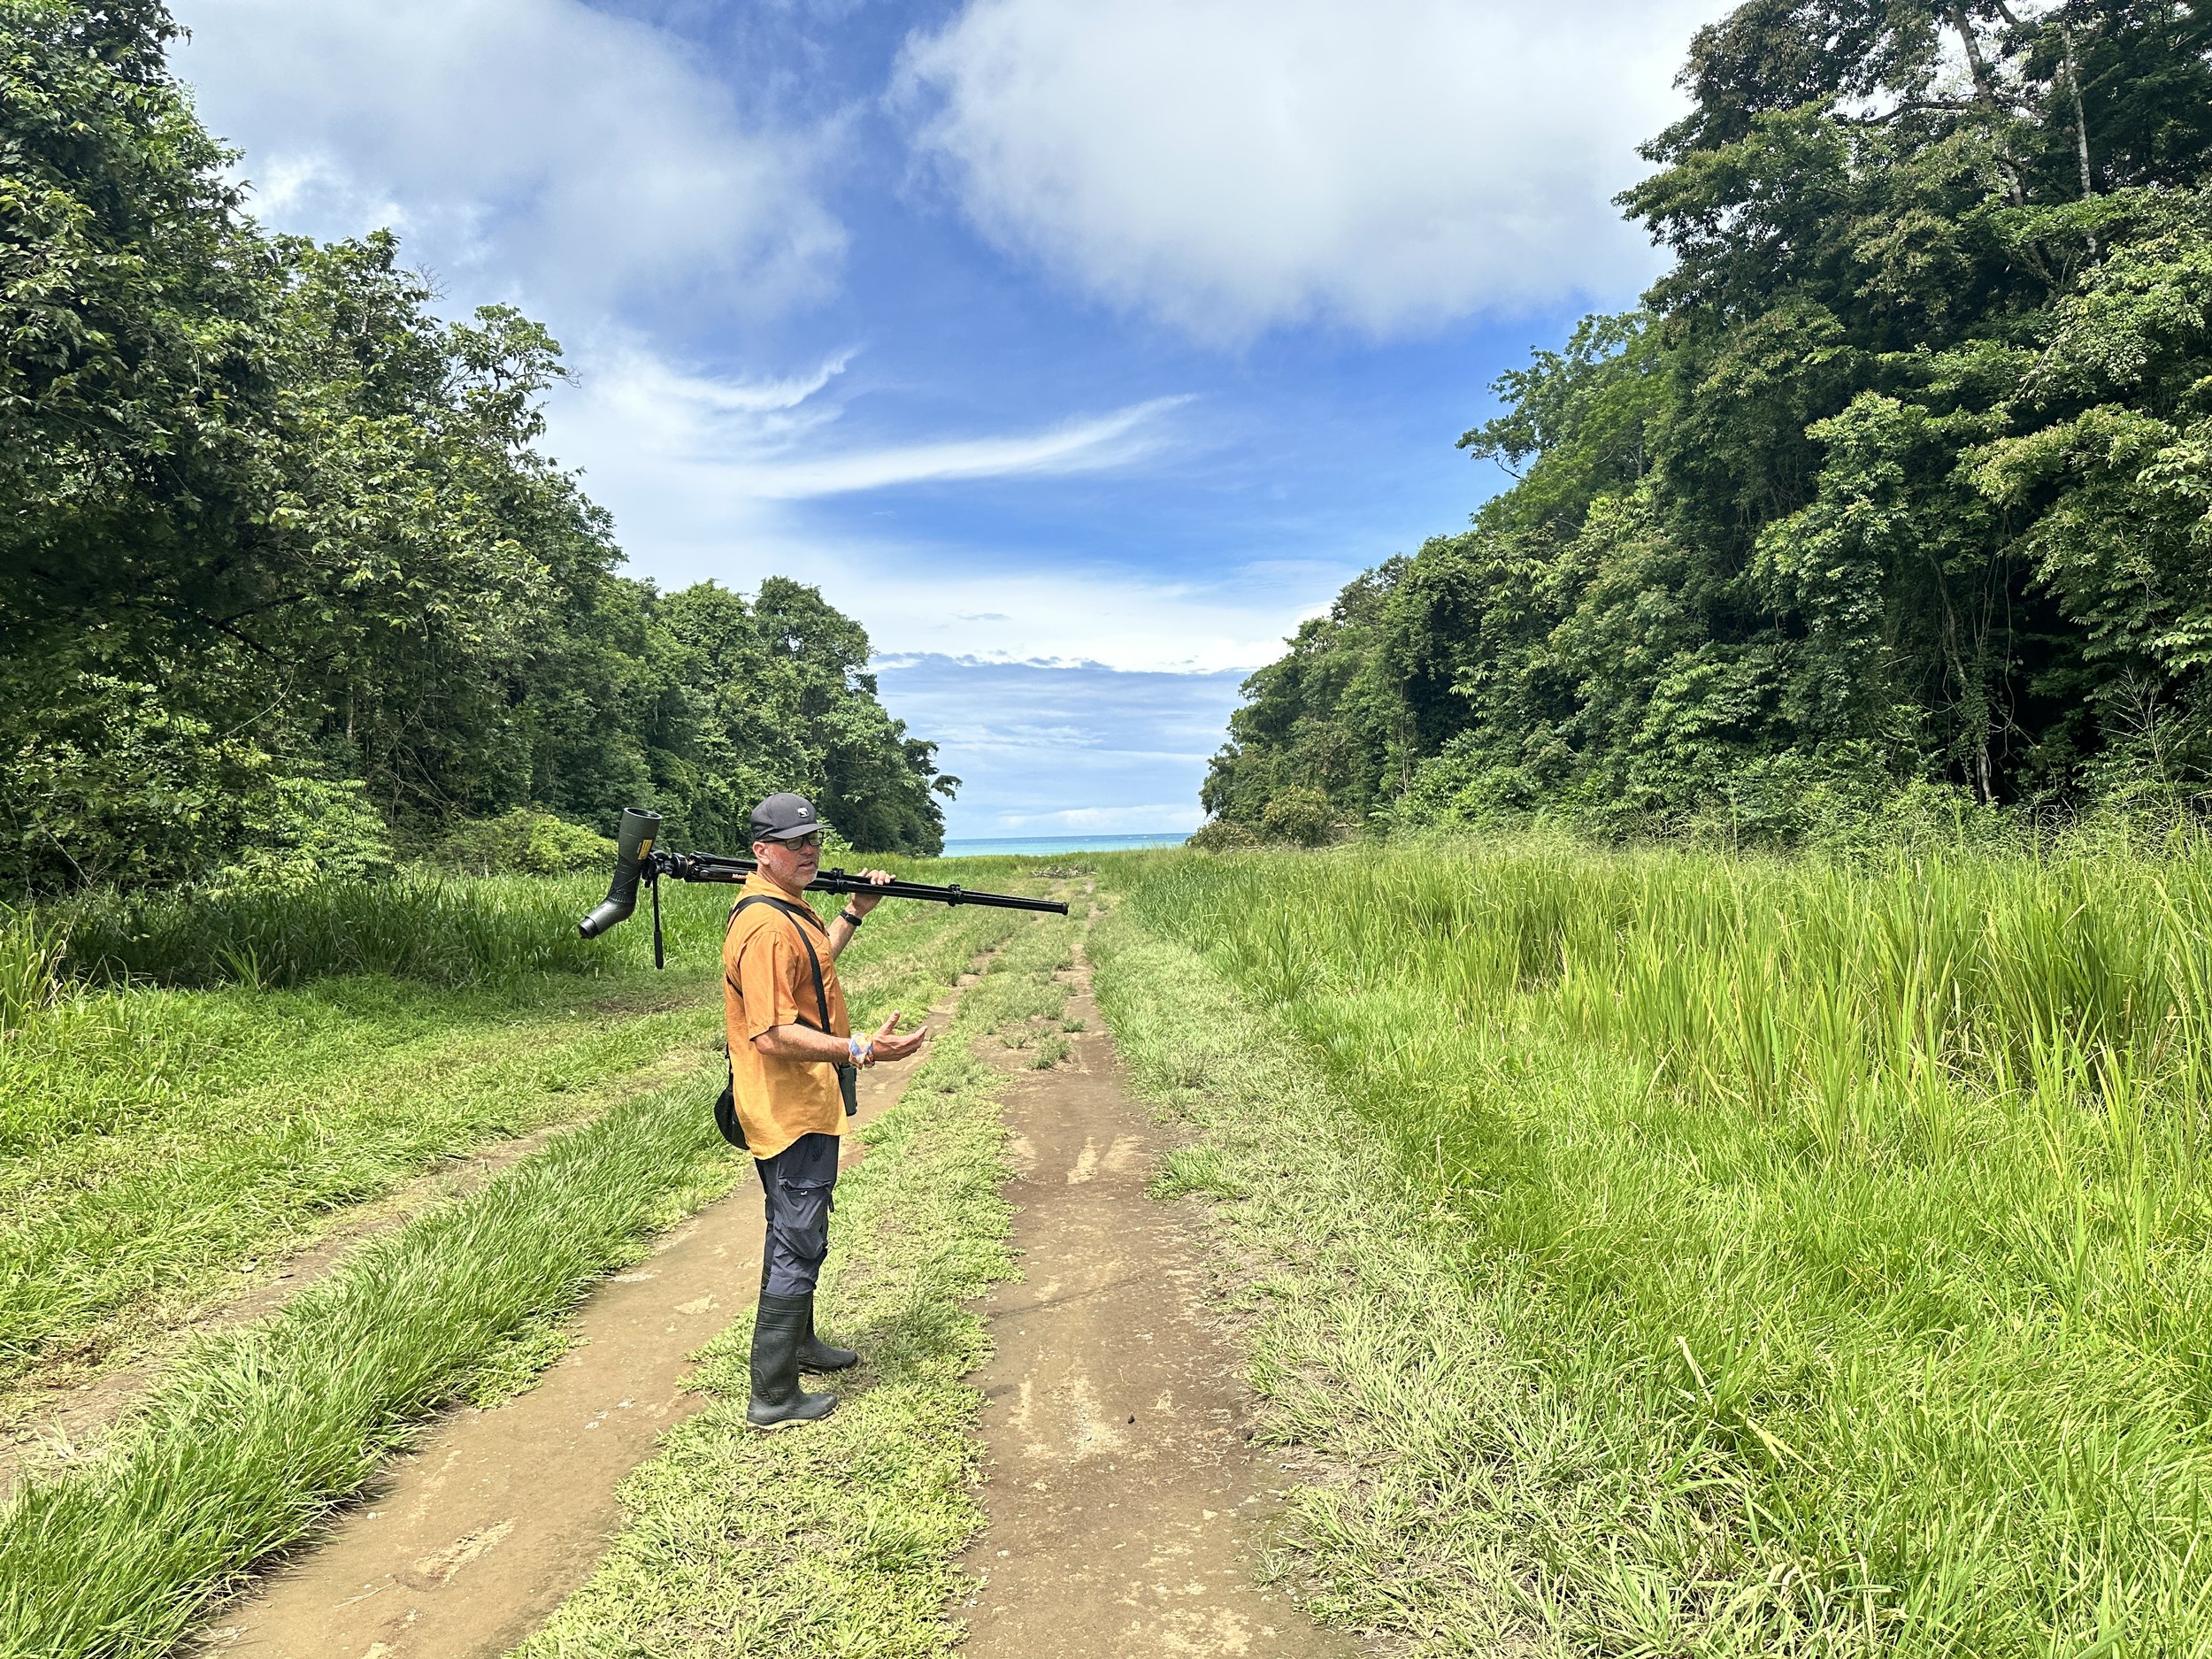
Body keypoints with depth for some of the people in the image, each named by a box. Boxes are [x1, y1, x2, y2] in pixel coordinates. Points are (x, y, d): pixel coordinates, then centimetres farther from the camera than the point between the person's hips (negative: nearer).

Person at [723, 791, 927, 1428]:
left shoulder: (789, 907, 9)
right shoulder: (766, 923, -25)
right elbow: (772, 1036, -30)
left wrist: (854, 914, 20)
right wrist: (861, 1050, -33)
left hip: (800, 1105, 11)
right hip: (791, 1112, -11)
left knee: (795, 1236, 25)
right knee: (798, 1248, -1)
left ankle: (798, 1342, 43)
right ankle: (774, 1397, 10)